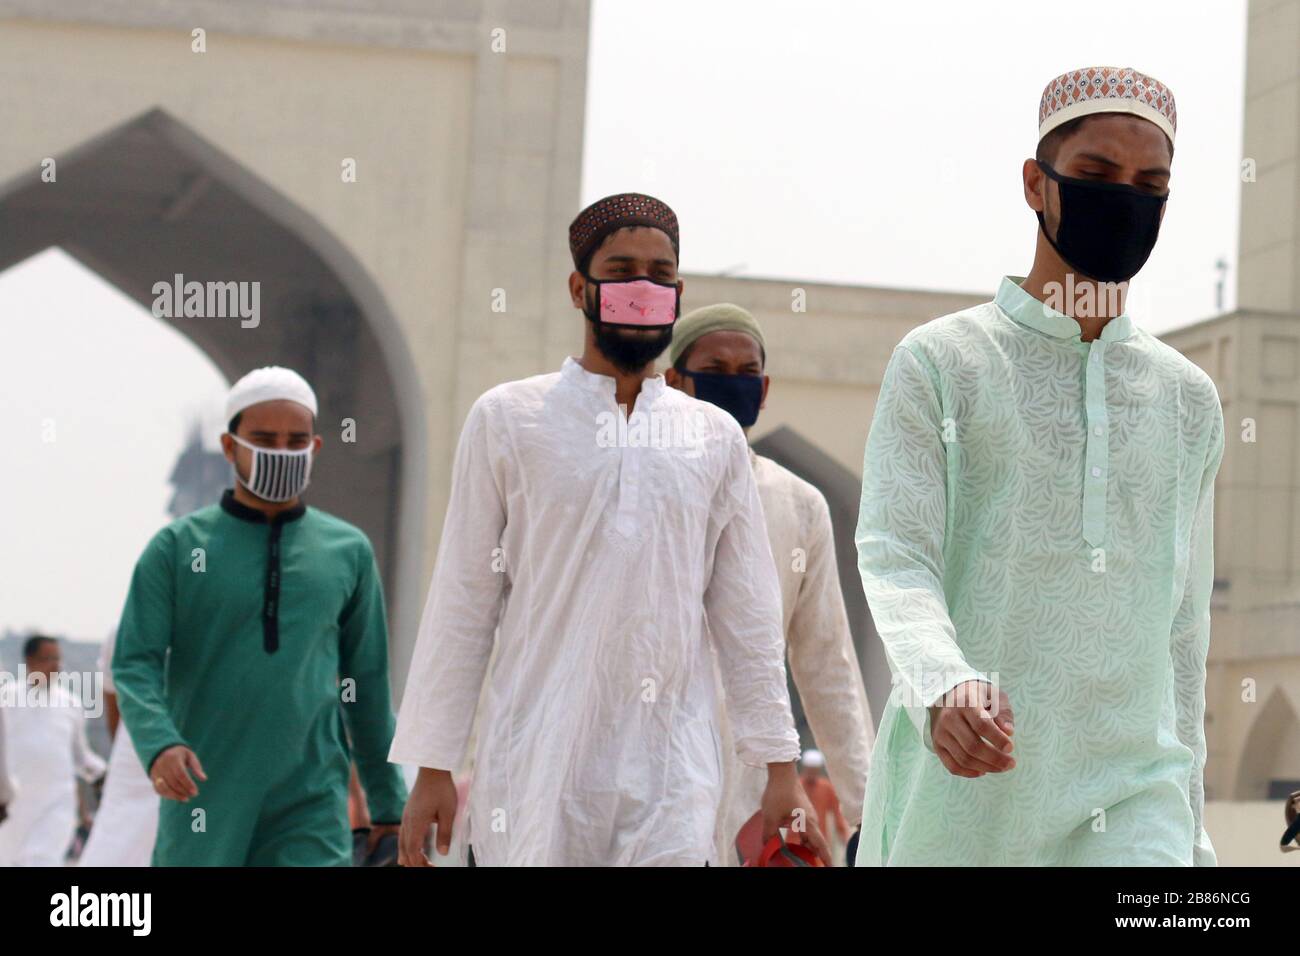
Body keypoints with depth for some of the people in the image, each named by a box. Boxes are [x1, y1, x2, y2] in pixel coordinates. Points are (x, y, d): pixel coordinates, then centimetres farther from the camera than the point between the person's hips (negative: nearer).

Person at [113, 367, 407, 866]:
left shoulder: (348, 552, 9)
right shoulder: (177, 548, 3)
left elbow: (368, 685, 14)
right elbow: (134, 665, -3)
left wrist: (388, 804, 15)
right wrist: (159, 744, -23)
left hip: (310, 810, 0)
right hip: (204, 805, 0)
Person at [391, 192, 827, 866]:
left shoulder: (716, 438, 11)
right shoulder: (507, 420, 5)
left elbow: (747, 616, 12)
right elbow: (462, 603, 4)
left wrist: (780, 768, 8)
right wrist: (433, 766, 1)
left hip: (670, 772, 1)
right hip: (535, 764, -1)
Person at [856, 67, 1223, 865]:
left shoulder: (1189, 400, 14)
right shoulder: (940, 363, 2)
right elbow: (894, 559, -9)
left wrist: (1189, 833, 16)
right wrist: (943, 683, -30)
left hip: (1134, 787, 2)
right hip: (963, 785, -2)